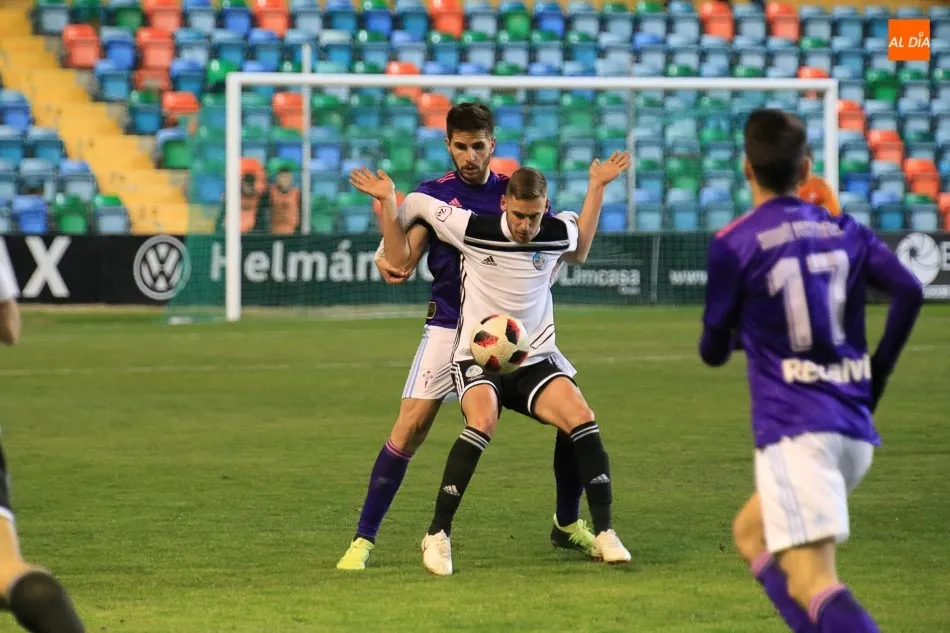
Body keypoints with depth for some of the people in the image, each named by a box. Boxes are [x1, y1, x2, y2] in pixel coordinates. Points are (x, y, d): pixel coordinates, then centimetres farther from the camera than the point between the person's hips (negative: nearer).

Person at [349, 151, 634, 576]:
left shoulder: (559, 233, -1)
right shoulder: (472, 229, -10)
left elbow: (578, 253, 26)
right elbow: (418, 204, 7)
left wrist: (597, 186, 21)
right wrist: (388, 203, -10)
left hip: (536, 360, 3)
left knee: (582, 418, -23)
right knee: (482, 422, -34)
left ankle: (605, 536, -13)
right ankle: (438, 535, -23)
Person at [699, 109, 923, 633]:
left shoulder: (733, 245, -1)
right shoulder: (846, 231, 12)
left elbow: (713, 352, 5)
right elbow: (908, 291, -2)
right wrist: (875, 376, 9)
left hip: (794, 431, -6)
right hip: (856, 431, 6)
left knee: (812, 583, -14)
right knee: (751, 533, 26)